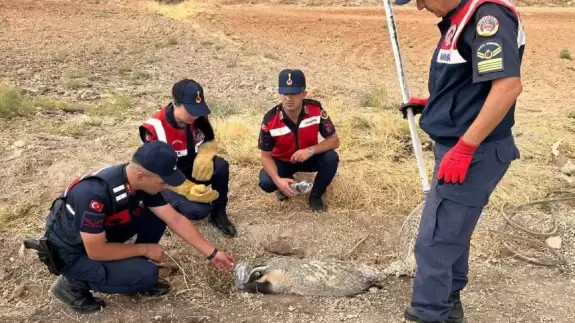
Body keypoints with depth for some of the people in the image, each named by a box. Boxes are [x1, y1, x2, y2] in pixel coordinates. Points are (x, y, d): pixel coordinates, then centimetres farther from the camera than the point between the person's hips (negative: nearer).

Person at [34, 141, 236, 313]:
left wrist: (212, 253, -4)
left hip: (101, 232, 7)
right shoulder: (96, 194, -38)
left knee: (156, 217, -7)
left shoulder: (142, 183, -14)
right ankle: (74, 284, -2)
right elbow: (97, 251, -30)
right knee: (146, 273, -19)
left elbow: (176, 220, -6)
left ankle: (135, 274, 8)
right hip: (72, 252, -7)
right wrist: (145, 249, -18)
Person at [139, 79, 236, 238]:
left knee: (221, 166, -26)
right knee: (198, 210, -29)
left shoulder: (199, 117, -12)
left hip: (192, 170, 5)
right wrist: (189, 190, -36)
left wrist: (204, 156, -22)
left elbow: (210, 141, 4)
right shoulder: (155, 129, -27)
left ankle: (218, 214, -5)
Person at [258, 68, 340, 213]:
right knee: (266, 182, -29)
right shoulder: (270, 120, -26)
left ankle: (315, 196, -4)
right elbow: (266, 156, -18)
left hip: (308, 157, 1)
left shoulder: (316, 109, -25)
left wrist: (311, 150, -36)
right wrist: (278, 180, -36)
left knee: (331, 158, -29)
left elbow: (334, 141, -18)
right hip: (282, 161, -1)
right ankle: (286, 183, 9)